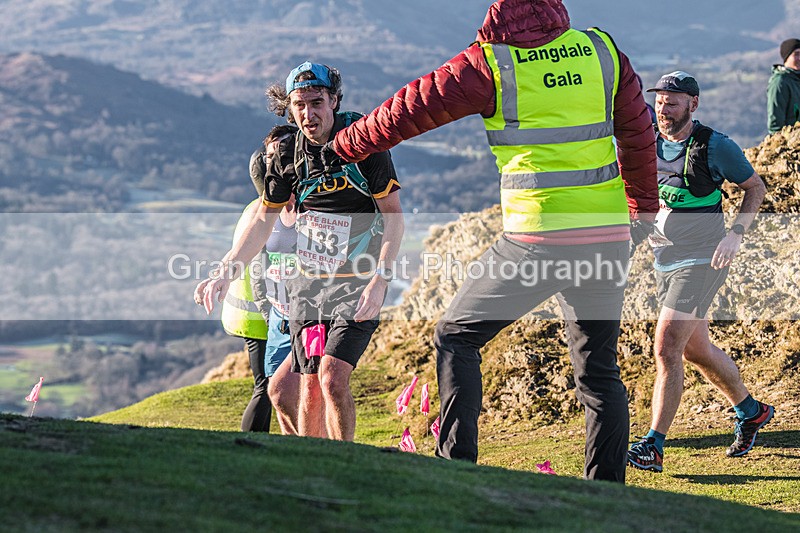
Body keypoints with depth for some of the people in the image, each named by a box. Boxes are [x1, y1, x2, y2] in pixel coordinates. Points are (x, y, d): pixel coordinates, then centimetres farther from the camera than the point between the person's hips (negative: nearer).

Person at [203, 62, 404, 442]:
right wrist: (226, 273, 2)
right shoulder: (287, 153, 1)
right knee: (310, 389, 3)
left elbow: (394, 216, -9)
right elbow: (264, 219, 11)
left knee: (333, 377, -18)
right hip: (308, 283, 4)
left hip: (358, 282, -4)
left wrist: (380, 279, -21)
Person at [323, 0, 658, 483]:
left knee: (456, 338, 13)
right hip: (608, 238, 4)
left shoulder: (489, 64, -4)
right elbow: (638, 131, 18)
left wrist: (340, 149, 19)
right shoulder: (603, 50, 6)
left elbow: (410, 110, 4)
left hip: (536, 239, -4)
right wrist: (643, 202, 34)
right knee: (599, 369, 14)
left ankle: (455, 466, 5)